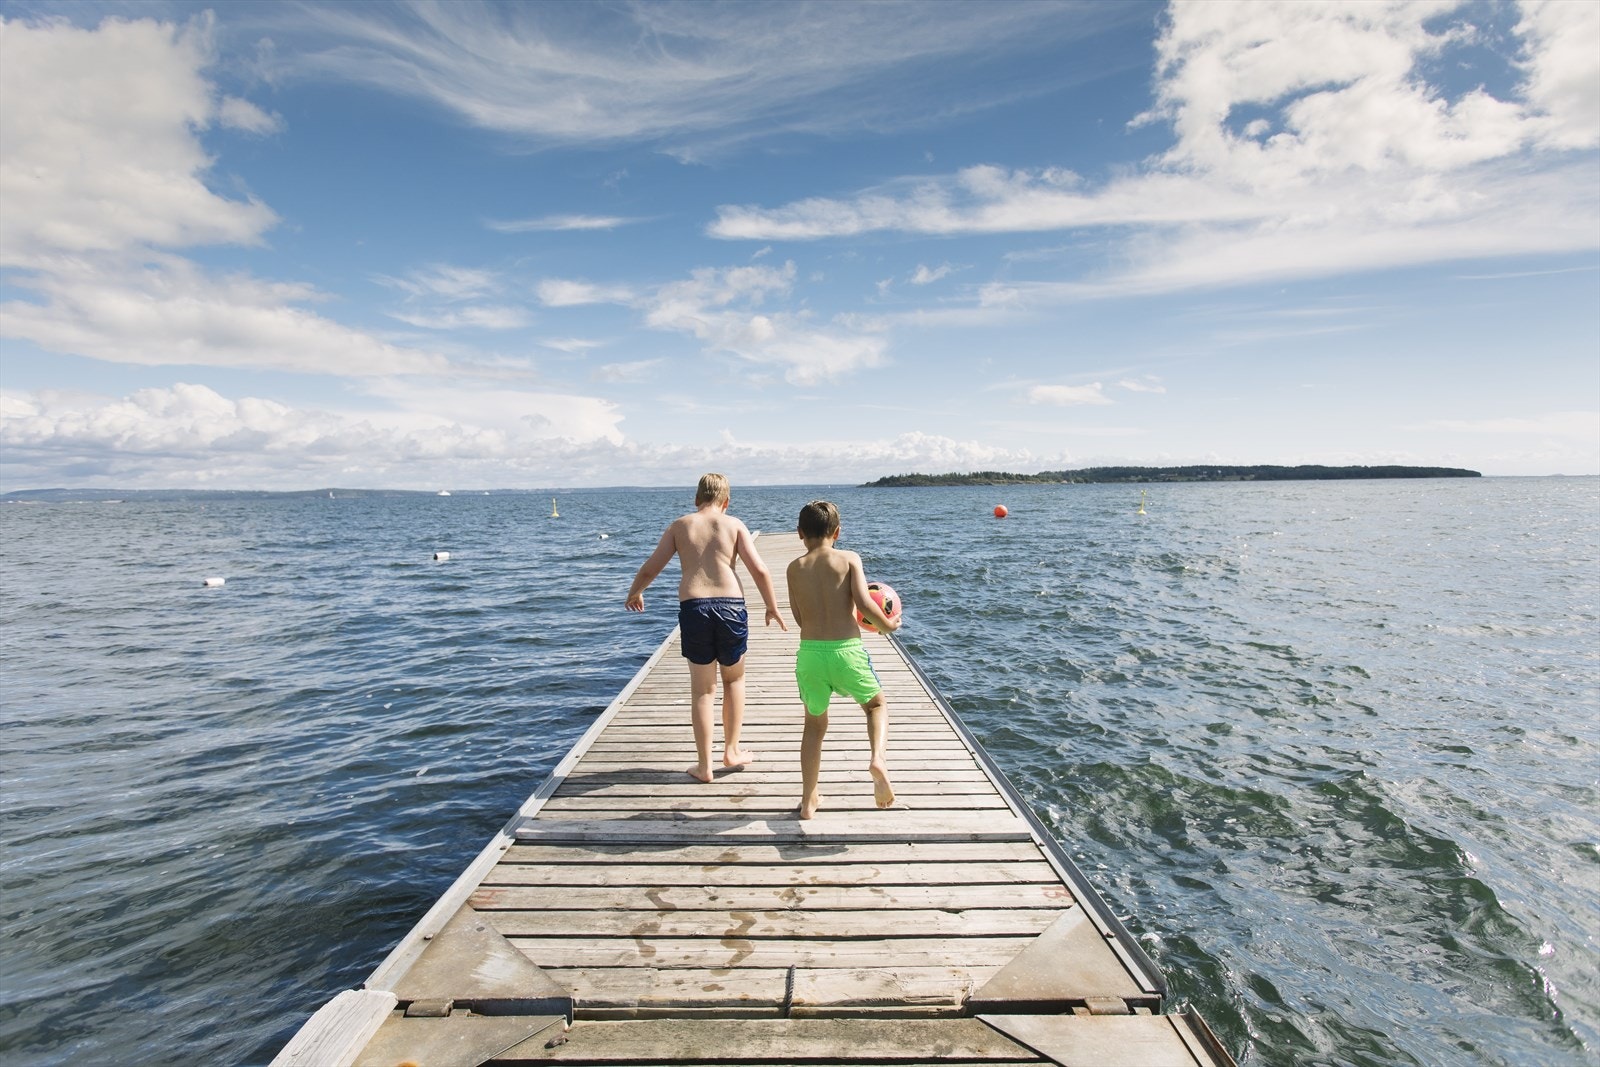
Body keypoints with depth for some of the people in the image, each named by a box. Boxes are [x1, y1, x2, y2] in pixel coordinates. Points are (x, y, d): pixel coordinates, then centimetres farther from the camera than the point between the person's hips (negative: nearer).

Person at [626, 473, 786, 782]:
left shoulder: (679, 526, 9)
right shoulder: (734, 524, 6)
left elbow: (649, 570, 7)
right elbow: (759, 570, -3)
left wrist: (634, 593, 27)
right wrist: (772, 607, 10)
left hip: (693, 607, 1)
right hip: (730, 605, 0)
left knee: (702, 689, 12)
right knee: (734, 679, 22)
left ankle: (704, 765, 17)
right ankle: (732, 751, 27)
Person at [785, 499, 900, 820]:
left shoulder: (795, 568, 6)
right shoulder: (849, 559, -1)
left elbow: (801, 617, 9)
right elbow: (864, 604, -12)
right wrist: (888, 625, 5)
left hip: (809, 653, 2)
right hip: (846, 651, -2)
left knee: (815, 724, 23)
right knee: (877, 703, 24)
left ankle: (808, 800, 27)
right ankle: (878, 759, -4)